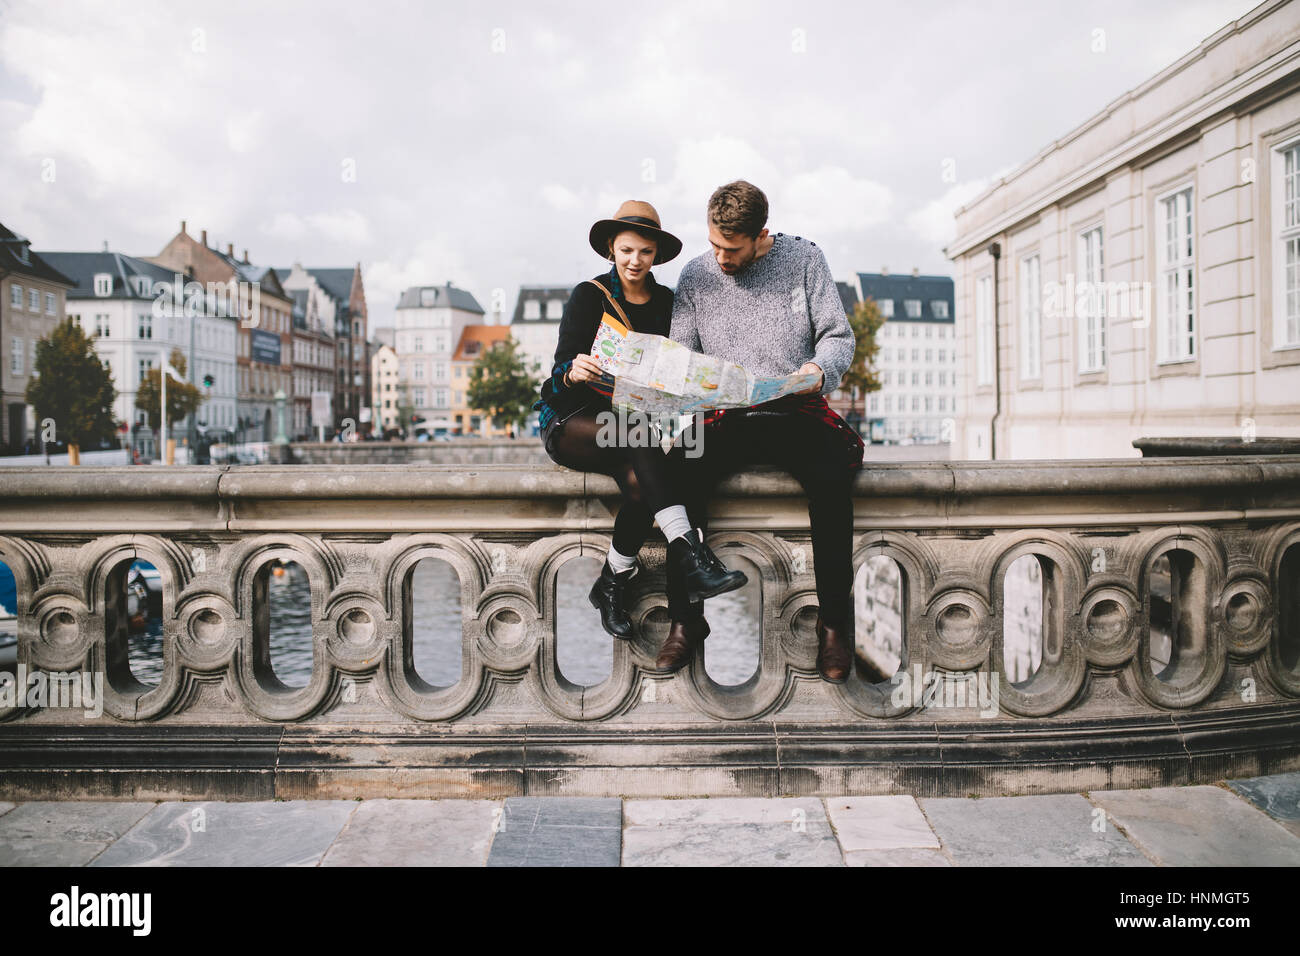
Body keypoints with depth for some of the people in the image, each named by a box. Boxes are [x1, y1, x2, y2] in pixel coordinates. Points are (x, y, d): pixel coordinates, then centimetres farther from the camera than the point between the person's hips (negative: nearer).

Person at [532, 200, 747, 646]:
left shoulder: (666, 302, 12)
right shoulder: (589, 296, 0)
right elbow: (560, 375, -9)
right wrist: (573, 373, -32)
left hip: (637, 420, 3)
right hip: (573, 421, -3)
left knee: (639, 482, -33)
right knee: (638, 430, -37)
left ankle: (611, 586, -12)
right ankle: (690, 556, -46)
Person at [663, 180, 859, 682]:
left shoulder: (803, 259, 6)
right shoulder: (695, 275, 10)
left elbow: (838, 335, 4)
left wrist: (820, 368, -18)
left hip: (797, 412, -1)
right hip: (726, 418, 2)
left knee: (833, 479, -33)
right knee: (678, 475, -29)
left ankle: (834, 622, -16)